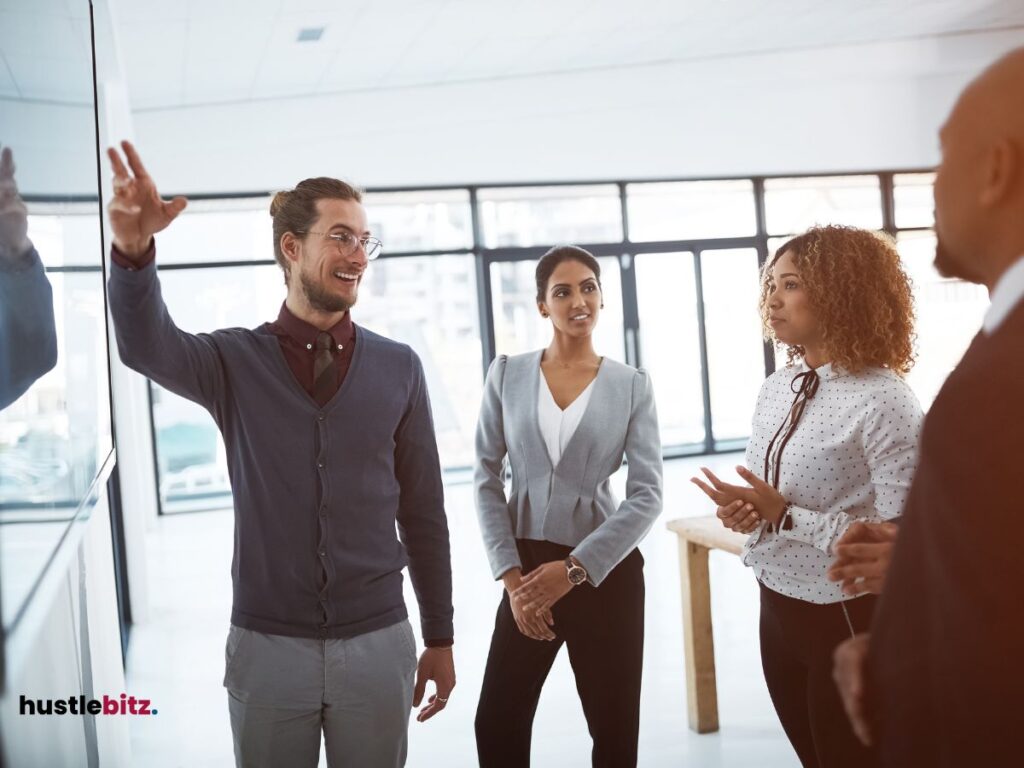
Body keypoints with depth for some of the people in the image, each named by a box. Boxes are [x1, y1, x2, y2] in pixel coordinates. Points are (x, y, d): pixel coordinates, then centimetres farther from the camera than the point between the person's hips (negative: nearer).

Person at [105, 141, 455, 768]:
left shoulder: (399, 368, 0)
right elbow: (148, 346, -24)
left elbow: (423, 510, 4)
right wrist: (135, 249, -43)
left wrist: (440, 637, 7)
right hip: (266, 645, 0)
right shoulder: (235, 361, -2)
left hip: (378, 643, 1)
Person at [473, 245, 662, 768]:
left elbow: (647, 496, -7)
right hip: (528, 570, 1)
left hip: (605, 572, -1)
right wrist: (511, 576, -8)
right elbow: (487, 480, -1)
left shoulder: (632, 385, -2)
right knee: (497, 726, 6)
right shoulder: (507, 375, 1)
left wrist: (573, 569, -15)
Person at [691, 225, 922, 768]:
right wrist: (744, 512, -8)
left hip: (847, 619, -7)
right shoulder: (775, 389, 3)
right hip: (777, 608, 7)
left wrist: (784, 516, -25)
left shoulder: (883, 401, -20)